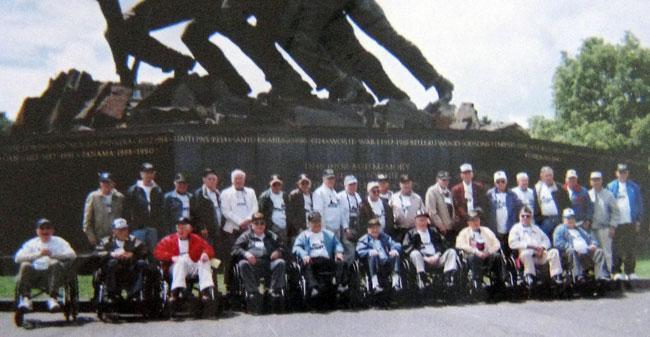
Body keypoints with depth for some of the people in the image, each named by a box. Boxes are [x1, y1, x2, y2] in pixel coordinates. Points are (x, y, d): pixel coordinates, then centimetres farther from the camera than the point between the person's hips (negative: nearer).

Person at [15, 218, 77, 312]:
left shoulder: (59, 242, 19)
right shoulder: (31, 243, 21)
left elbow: (72, 255, 1)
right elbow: (17, 258, 3)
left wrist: (52, 254, -12)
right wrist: (39, 254, -8)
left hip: (53, 273, -1)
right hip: (34, 274, 1)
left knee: (55, 264, -31)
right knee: (25, 265, -27)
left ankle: (52, 298, -39)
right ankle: (25, 299, -33)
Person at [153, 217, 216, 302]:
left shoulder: (196, 239, 14)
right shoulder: (169, 240, 9)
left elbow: (209, 249, 8)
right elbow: (157, 252, -1)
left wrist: (206, 254, -17)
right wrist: (172, 257, -18)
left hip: (194, 268, 2)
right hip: (176, 268, -2)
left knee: (205, 262, -23)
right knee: (181, 259, -32)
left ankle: (206, 291, -37)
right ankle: (176, 292, -45)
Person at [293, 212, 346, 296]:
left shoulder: (328, 234, 28)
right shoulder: (304, 235, 20)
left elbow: (337, 244, 22)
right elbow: (296, 247, 6)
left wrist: (339, 252, -2)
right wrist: (304, 255, -16)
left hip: (327, 261, 2)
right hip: (311, 260, -2)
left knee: (339, 263, -27)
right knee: (306, 265, -37)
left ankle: (341, 284, -41)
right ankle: (313, 288, -51)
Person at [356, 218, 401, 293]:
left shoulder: (385, 237, 29)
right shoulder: (364, 239, 17)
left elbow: (396, 245, 18)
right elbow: (359, 252, 0)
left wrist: (394, 249, -7)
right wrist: (369, 252, -20)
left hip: (387, 262, 3)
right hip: (375, 264, -3)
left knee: (395, 255, -25)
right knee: (372, 256, -34)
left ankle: (396, 282, -35)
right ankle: (375, 284, -44)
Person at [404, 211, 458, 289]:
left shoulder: (433, 232, 26)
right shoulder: (411, 234, 13)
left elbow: (442, 244, 18)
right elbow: (407, 249, -2)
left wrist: (437, 256, -4)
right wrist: (425, 258, -11)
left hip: (436, 259, 4)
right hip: (423, 260, -3)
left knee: (451, 251, -17)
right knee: (415, 253, -35)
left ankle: (448, 277, -30)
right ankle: (422, 279, -36)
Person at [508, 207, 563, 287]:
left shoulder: (536, 228, 32)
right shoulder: (516, 228, 15)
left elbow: (546, 240, 23)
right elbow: (512, 243, -1)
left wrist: (542, 248, -2)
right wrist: (529, 246, -10)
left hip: (540, 254, 4)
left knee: (554, 252, -22)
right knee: (526, 253, -40)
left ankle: (556, 275, -27)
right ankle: (529, 276, -36)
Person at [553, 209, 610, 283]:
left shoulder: (579, 230, 38)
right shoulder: (560, 229, 19)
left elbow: (590, 238, 31)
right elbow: (557, 243, 1)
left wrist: (593, 244, 5)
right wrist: (572, 247, -13)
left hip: (587, 251, 5)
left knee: (599, 252, -19)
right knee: (572, 251, -39)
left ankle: (602, 276, -34)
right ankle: (578, 276, -52)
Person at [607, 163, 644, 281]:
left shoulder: (634, 187, 11)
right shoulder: (611, 187, 7)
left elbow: (640, 204, 12)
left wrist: (638, 221, 3)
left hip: (631, 223, 1)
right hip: (616, 223, -1)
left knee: (631, 249, 2)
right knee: (616, 249, -1)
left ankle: (630, 272, 8)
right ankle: (617, 272, 4)